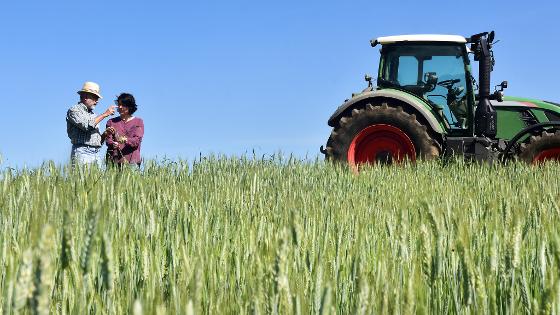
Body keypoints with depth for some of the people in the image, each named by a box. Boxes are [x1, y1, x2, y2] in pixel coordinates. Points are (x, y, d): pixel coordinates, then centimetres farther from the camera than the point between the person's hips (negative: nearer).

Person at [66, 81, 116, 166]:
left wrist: (105, 134, 3)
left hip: (96, 154, 7)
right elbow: (87, 125, -16)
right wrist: (105, 114, -9)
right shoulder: (74, 110, 2)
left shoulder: (93, 114, 24)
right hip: (82, 153, -7)